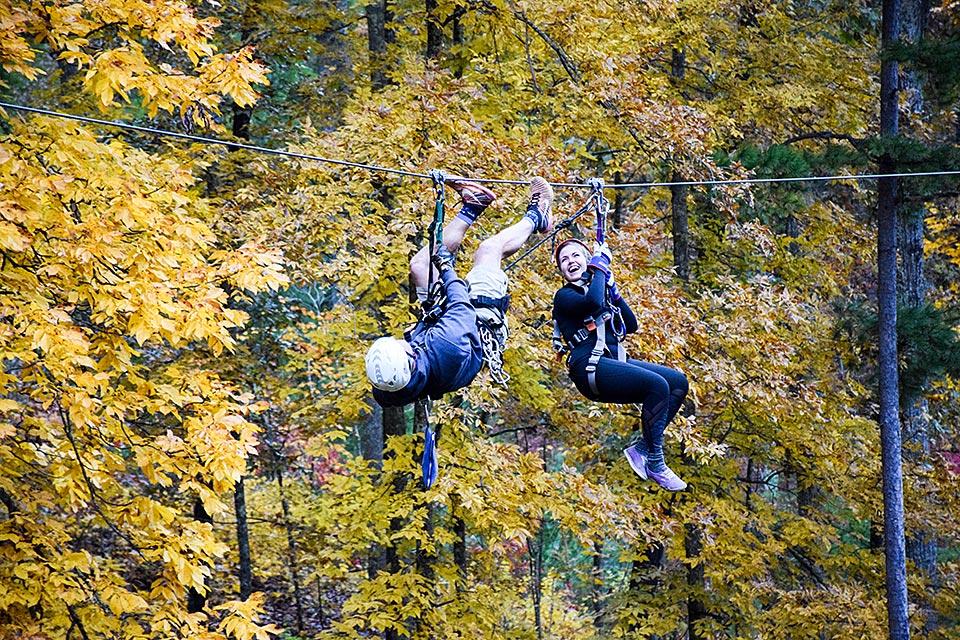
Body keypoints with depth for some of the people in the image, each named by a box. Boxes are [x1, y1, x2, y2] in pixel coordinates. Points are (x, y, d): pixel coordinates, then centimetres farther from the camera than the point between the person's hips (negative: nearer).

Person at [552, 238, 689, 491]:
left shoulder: (600, 289, 22)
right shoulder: (565, 295, 1)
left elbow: (631, 326, 15)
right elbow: (593, 303, -22)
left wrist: (613, 291, 6)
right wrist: (600, 267, -8)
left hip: (616, 361, 8)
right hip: (591, 368, -8)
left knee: (678, 383, -3)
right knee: (658, 385, -26)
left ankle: (642, 449, -6)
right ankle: (654, 464, -19)